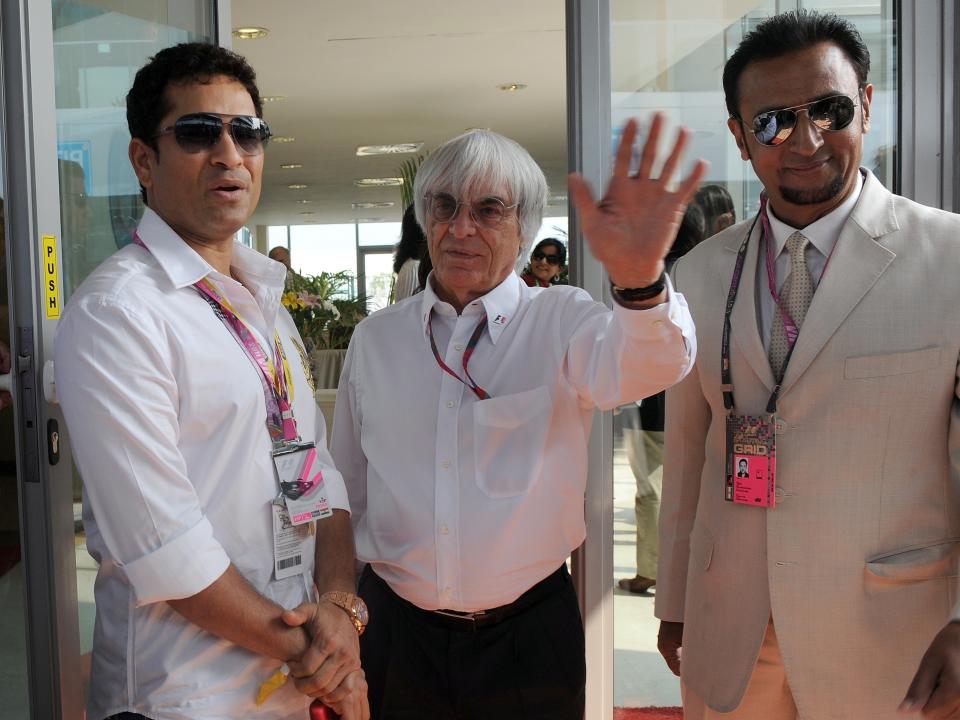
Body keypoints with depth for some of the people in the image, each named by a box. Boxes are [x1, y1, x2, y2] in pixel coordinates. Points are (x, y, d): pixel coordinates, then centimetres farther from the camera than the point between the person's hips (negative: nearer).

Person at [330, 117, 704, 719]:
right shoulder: (375, 338, 2)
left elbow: (640, 365, -28)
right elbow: (347, 488, 10)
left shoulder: (559, 321, -6)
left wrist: (641, 280, -48)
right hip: (396, 631, 2)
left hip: (528, 638, -2)